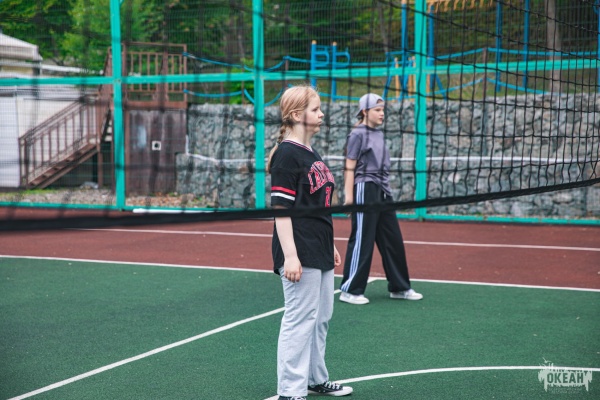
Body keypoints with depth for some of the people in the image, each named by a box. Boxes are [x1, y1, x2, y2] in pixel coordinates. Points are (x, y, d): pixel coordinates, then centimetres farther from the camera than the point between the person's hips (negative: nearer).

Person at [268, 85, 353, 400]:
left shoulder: (311, 154, 14)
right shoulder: (287, 154, -13)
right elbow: (280, 208, -18)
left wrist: (330, 246, 23)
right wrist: (290, 256, -23)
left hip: (320, 253, 10)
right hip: (300, 255, -10)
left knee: (321, 317, 18)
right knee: (300, 318, -6)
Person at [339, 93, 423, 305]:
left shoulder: (380, 135, 15)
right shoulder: (358, 134, -7)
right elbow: (350, 168, -10)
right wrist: (349, 195, -15)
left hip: (382, 191, 8)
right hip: (365, 190, -8)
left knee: (393, 240, 10)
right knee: (362, 240, -4)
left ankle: (399, 287, 19)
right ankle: (350, 290, 5)